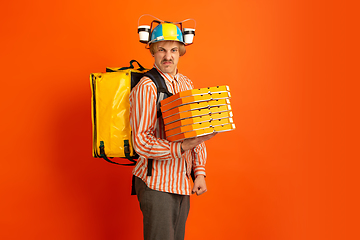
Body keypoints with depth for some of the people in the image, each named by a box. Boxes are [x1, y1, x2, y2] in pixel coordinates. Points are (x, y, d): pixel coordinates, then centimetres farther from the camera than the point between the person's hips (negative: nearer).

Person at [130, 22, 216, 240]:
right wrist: (182, 146, -30)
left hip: (182, 182, 7)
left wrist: (199, 172, 5)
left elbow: (197, 132, 14)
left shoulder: (187, 84, 10)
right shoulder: (146, 88, -13)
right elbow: (141, 141, -19)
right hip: (157, 183, -7)